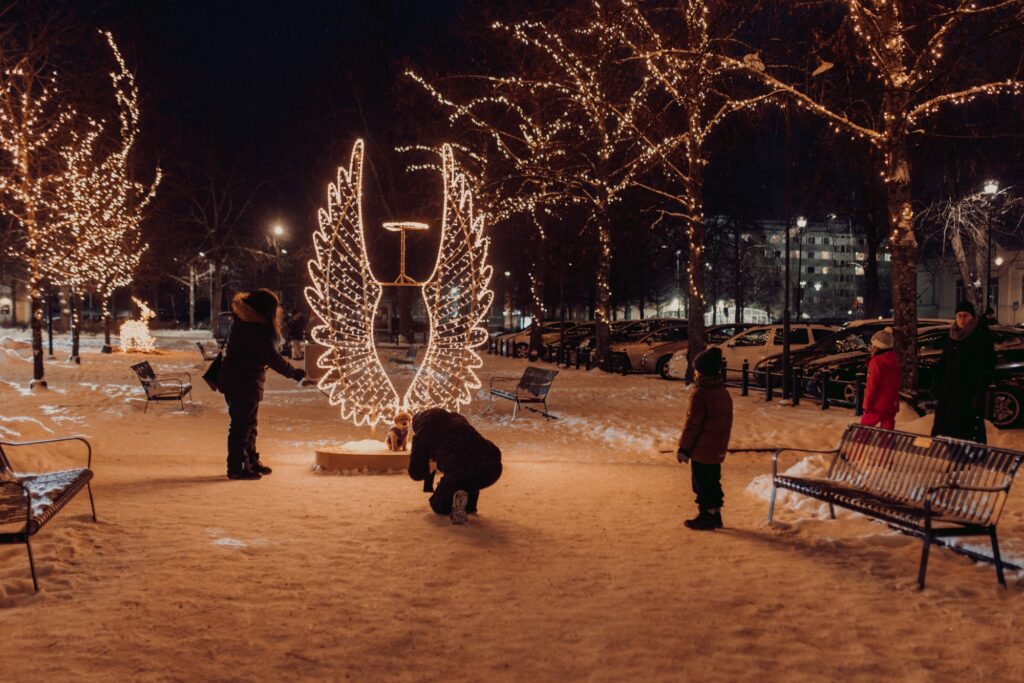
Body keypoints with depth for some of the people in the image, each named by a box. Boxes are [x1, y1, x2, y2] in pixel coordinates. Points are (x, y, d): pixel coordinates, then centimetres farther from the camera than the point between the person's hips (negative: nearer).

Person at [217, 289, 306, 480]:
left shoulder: (243, 320, 8)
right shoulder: (257, 329, -22)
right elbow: (272, 358, -20)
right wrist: (295, 372, -12)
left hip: (233, 378, 10)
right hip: (245, 383, -10)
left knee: (247, 423, 18)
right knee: (243, 423, -3)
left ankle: (251, 462, 29)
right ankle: (237, 467, 2)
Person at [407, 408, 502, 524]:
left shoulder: (422, 433, 15)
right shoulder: (456, 417, 29)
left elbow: (416, 474, 17)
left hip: (460, 472, -5)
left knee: (437, 505, 24)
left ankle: (455, 497, -9)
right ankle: (470, 505, 23)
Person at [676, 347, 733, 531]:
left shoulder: (700, 394, -19)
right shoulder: (724, 392, 8)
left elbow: (692, 424, -18)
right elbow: (727, 422, 15)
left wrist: (684, 448, -11)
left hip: (701, 450, -8)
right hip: (718, 450, 8)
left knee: (702, 483, 2)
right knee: (713, 481, 17)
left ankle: (706, 517, 6)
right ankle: (716, 515, 23)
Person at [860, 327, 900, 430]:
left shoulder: (876, 362, -19)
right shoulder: (894, 360, 4)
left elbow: (872, 386, -17)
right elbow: (896, 384, 12)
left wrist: (867, 405, -9)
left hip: (877, 405, -6)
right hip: (891, 404, 6)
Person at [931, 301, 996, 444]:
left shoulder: (981, 335, -11)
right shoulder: (952, 335, 7)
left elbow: (987, 366, -14)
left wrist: (981, 393, -19)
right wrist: (938, 385, 9)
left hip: (971, 389, -6)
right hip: (950, 388, 6)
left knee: (968, 425, -5)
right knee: (947, 425, 10)